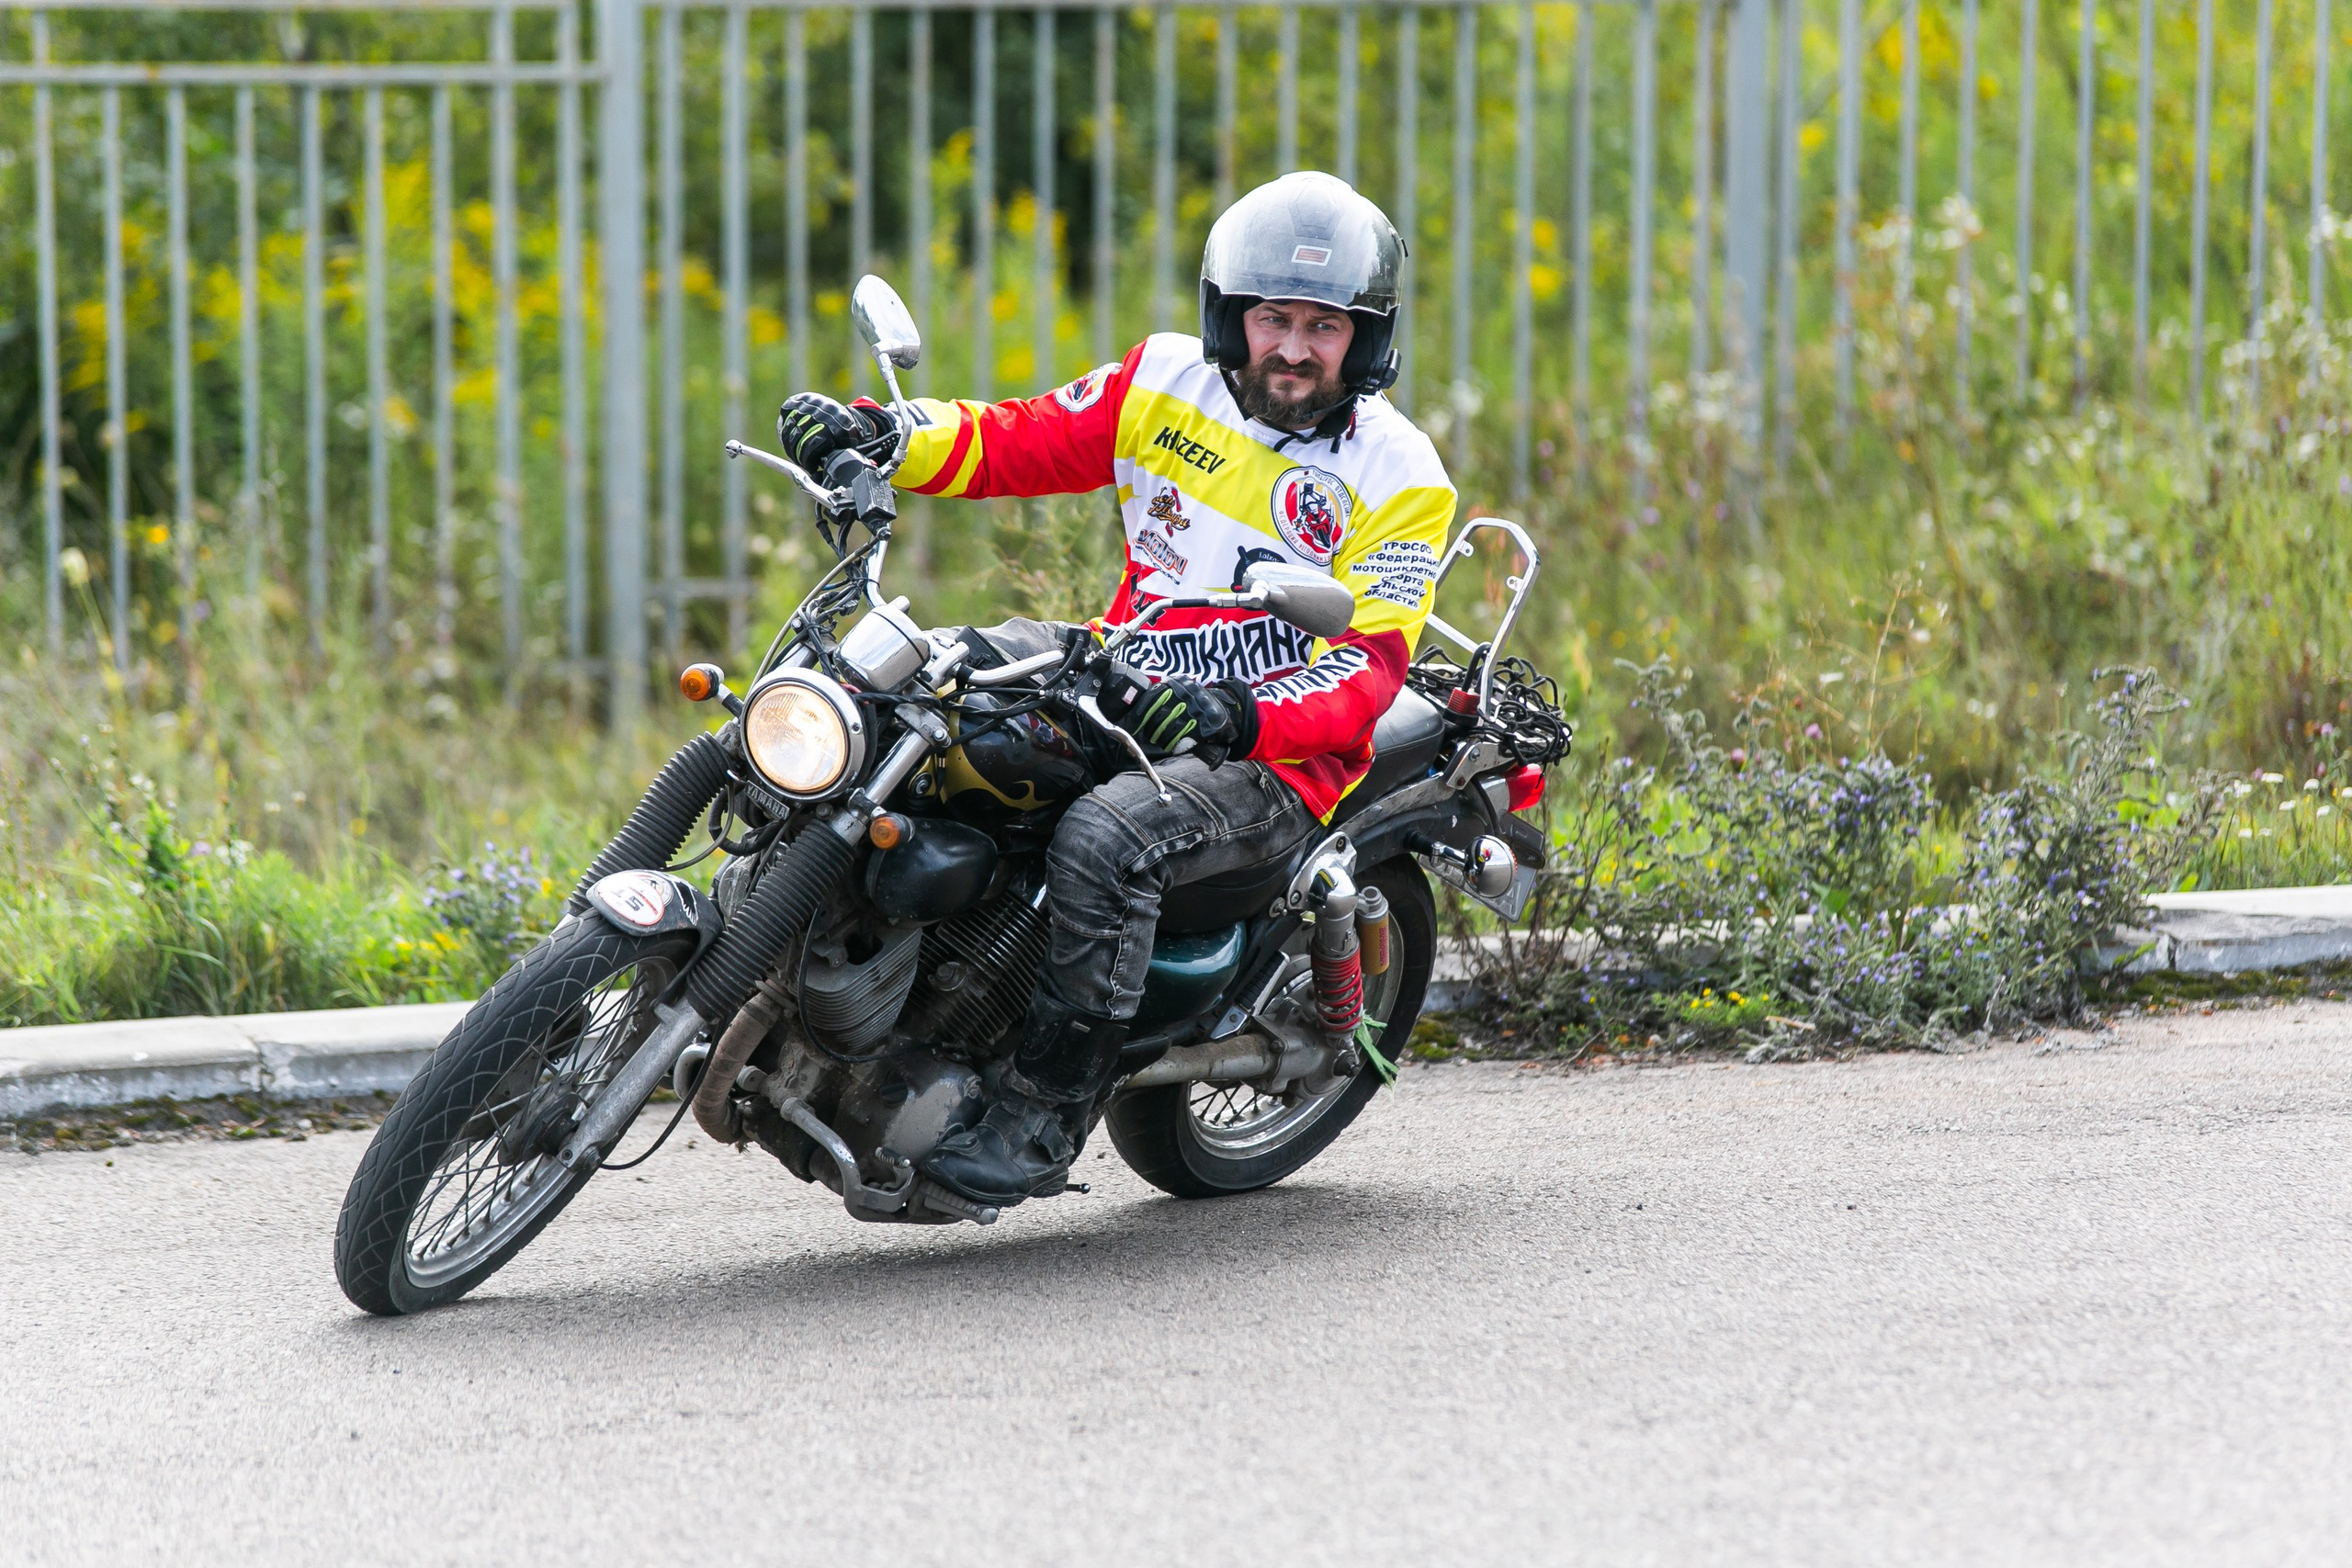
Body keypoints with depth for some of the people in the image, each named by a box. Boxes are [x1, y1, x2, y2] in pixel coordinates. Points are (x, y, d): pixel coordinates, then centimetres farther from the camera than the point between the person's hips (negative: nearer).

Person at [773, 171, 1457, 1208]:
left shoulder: (1400, 478, -8)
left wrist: (1236, 718, -36)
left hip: (1270, 754, -6)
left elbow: (1369, 666, -17)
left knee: (1105, 839, -34)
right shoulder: (1168, 382, 5)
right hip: (1122, 687, 6)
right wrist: (885, 436, -17)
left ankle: (1041, 1123, -25)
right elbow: (1016, 442, 4)